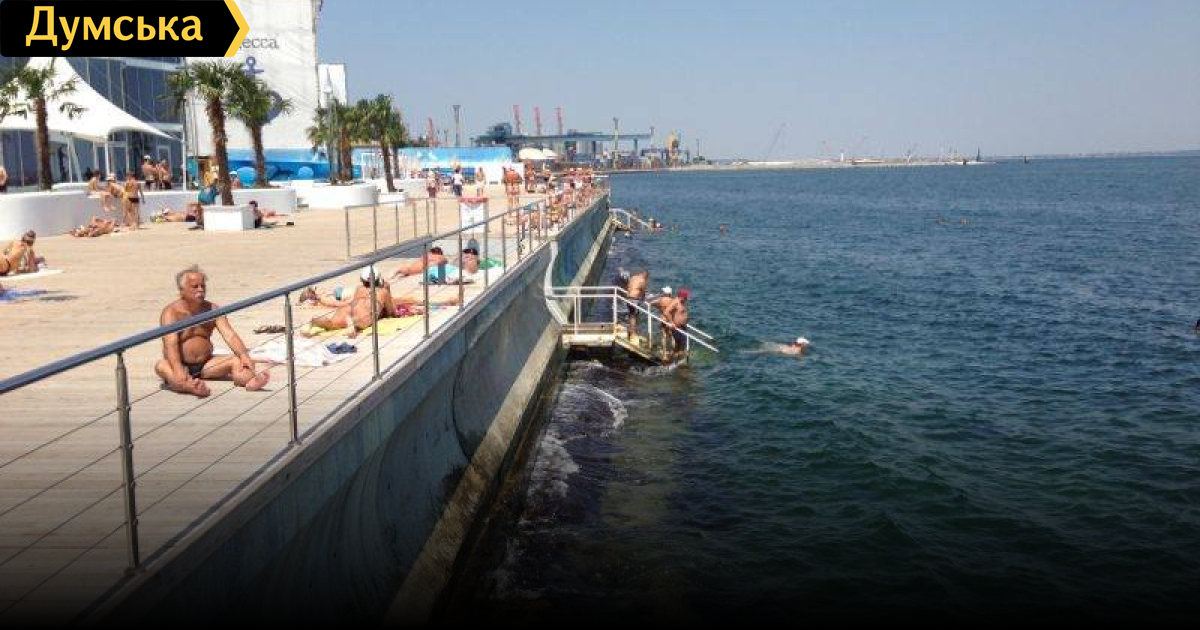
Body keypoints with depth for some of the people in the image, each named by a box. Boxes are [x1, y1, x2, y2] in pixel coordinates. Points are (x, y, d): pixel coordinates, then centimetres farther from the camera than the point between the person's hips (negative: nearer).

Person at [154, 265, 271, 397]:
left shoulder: (212, 309, 2)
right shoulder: (171, 312, -10)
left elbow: (229, 335, -10)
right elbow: (170, 344, -25)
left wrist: (244, 355, -29)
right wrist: (178, 370, -43)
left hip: (205, 365, 3)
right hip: (182, 366, -3)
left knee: (237, 360, -20)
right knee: (161, 366, -34)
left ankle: (249, 381, -55)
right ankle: (190, 386, -66)